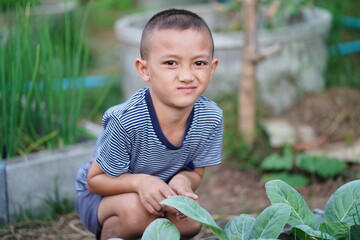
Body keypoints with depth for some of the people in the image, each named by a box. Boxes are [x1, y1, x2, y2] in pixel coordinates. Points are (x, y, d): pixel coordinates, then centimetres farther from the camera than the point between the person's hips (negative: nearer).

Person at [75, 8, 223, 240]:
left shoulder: (211, 118, -19)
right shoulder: (126, 121, -34)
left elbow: (195, 172, -5)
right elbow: (95, 179, -21)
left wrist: (181, 181, -29)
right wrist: (139, 181, -39)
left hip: (157, 194, 5)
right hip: (100, 196, -5)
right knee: (135, 207, -33)